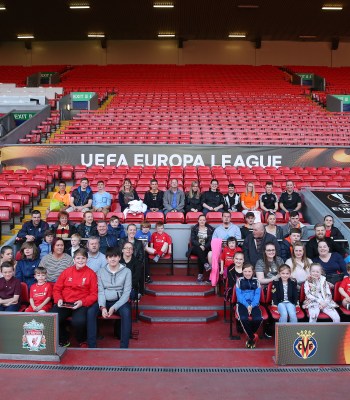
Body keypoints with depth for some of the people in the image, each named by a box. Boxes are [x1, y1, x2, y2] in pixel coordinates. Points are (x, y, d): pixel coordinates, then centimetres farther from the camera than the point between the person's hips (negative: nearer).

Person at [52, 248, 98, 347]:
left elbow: (94, 294, 1)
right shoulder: (66, 271, 12)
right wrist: (59, 299, -5)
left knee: (79, 321, -33)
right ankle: (64, 340, 8)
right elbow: (57, 288, 15)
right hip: (64, 303, 3)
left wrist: (82, 302, -14)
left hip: (81, 304, -3)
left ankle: (82, 342, 3)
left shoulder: (91, 274, 3)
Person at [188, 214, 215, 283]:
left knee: (200, 255, -33)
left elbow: (211, 241, 1)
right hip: (196, 248, 1)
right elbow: (193, 240, 0)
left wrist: (204, 247, -17)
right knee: (199, 250, -35)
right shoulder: (194, 228, 10)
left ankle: (200, 274, -33)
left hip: (206, 248, -1)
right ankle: (206, 264, -46)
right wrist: (199, 246, -18)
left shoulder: (210, 229, 9)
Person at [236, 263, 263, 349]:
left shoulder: (256, 281, 10)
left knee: (258, 319, -28)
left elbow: (257, 296, 1)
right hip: (242, 304, -1)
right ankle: (253, 337, -9)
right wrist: (247, 305, -16)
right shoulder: (239, 281, 6)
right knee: (244, 319, -32)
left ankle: (250, 337, 0)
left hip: (254, 304, 1)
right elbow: (239, 296, -2)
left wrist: (252, 306, -16)